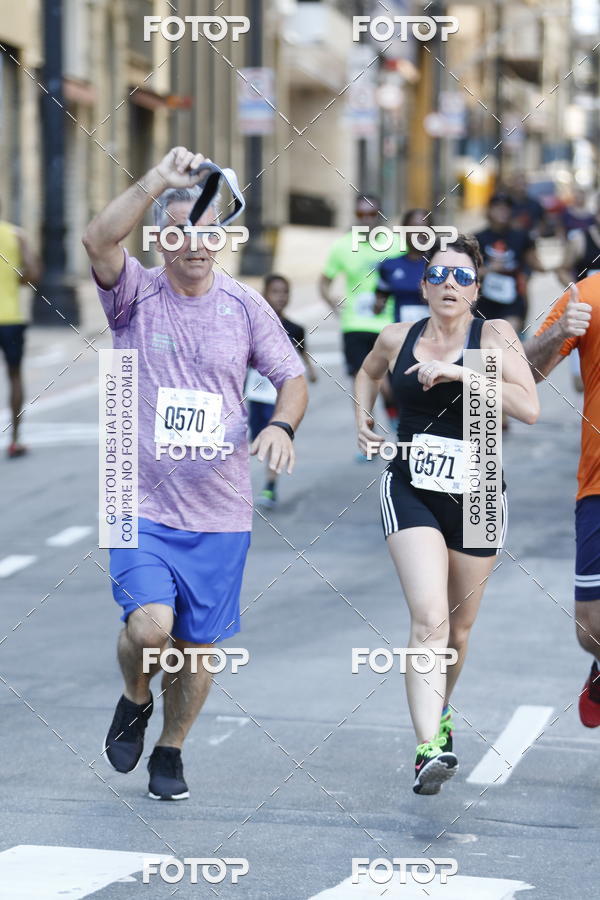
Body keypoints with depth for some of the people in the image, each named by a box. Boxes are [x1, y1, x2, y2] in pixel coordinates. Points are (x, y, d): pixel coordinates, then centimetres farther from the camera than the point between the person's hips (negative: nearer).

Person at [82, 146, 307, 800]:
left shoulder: (245, 306, 3)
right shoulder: (135, 295, -4)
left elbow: (292, 377, 8)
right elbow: (99, 240, -23)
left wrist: (281, 426, -13)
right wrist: (159, 180, -31)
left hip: (220, 510, 2)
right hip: (142, 505, -2)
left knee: (197, 646, 9)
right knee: (149, 626, -20)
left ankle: (170, 751, 34)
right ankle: (134, 700, 15)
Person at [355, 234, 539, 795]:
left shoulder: (494, 336, -6)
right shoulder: (397, 339, 3)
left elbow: (529, 407, -21)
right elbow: (369, 372, 28)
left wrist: (459, 371, -25)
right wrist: (363, 416, 11)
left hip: (476, 495, 0)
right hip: (411, 490, 0)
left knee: (459, 627, 16)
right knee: (429, 618, -20)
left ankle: (439, 713, 47)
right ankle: (428, 749, -28)